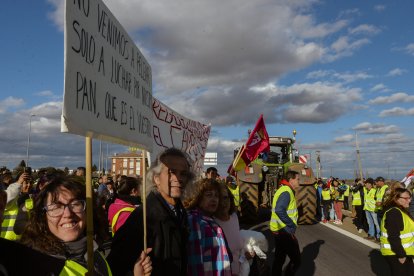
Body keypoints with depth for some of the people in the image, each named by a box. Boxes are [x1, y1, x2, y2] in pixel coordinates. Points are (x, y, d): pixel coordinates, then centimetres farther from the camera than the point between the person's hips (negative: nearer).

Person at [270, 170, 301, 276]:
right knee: (296, 260, -1)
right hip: (285, 231, -10)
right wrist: (292, 226, -21)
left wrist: (290, 225, 11)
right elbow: (279, 210, -30)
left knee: (279, 259, 17)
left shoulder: (284, 190, 14)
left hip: (279, 231, 10)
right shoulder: (286, 192, -18)